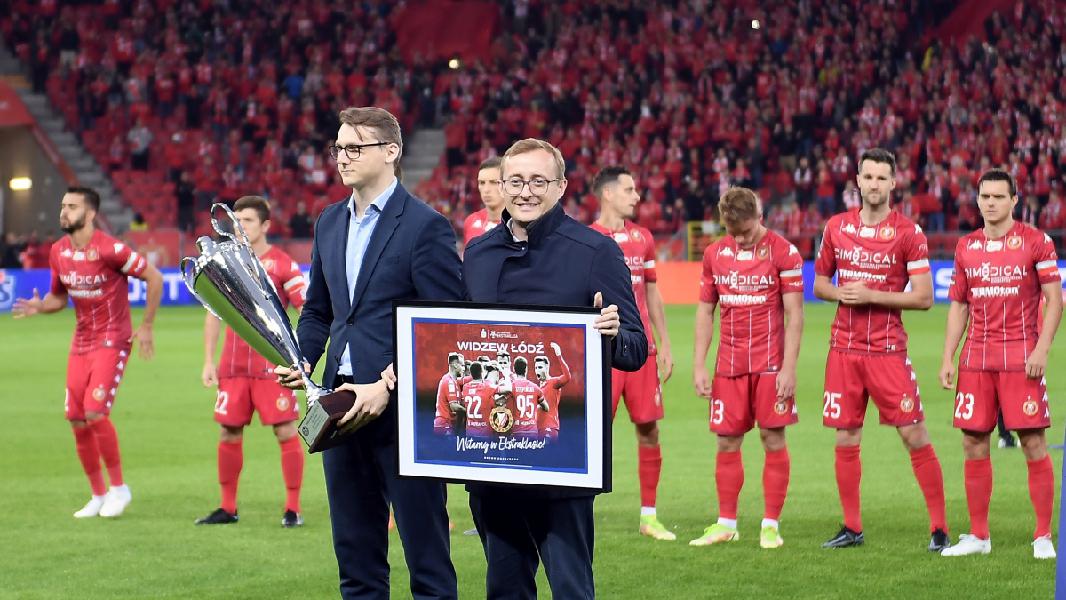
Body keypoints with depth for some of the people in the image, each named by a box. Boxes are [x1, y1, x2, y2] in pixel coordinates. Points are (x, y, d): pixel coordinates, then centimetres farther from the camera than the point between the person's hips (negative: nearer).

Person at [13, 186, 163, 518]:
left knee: (95, 412, -18)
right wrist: (39, 306, -6)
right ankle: (98, 495, 19)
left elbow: (154, 278, -11)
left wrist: (145, 326, -9)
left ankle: (119, 487, 0)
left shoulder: (109, 250, -18)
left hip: (112, 341, -7)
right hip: (81, 342, 7)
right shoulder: (58, 252, 3)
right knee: (77, 420, 4)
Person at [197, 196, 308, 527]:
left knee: (286, 432, -6)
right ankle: (228, 508, 17)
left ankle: (293, 509, 1)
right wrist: (208, 361, 8)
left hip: (273, 364, -5)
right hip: (233, 364, 5)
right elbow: (214, 313, 14)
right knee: (229, 433, 7)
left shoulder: (282, 264, -5)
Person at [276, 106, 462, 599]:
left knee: (426, 551, -2)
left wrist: (387, 387, -18)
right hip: (342, 406, 7)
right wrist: (301, 359, 2)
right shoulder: (330, 223, 14)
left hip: (404, 408, -7)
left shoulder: (426, 226, -8)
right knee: (355, 551, 12)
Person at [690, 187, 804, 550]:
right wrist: (699, 366, 6)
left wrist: (788, 368, -12)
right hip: (729, 366, 4)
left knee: (773, 439, -2)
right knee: (727, 442, 5)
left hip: (770, 365, -4)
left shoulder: (783, 252, -5)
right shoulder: (715, 254, 8)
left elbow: (794, 314, -7)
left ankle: (771, 526, 5)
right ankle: (726, 524, 13)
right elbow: (705, 312, 13)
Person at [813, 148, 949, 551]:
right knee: (846, 439, 6)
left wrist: (870, 295, -15)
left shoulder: (908, 233, -5)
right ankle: (852, 528, 17)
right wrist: (839, 293, -6)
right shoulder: (837, 227, 8)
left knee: (914, 436, -6)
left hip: (887, 351, -4)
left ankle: (939, 528, 0)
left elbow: (924, 297, -8)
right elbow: (819, 284, 17)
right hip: (844, 348, 4)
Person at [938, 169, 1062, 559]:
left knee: (1033, 443, -6)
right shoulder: (967, 247, 11)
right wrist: (947, 358, 8)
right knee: (973, 444, 4)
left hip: (1020, 358, -4)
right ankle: (978, 536, 13)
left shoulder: (1035, 241, -2)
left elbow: (1054, 300, -3)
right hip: (976, 359, 5)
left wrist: (1042, 349, -14)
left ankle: (1043, 537, 0)